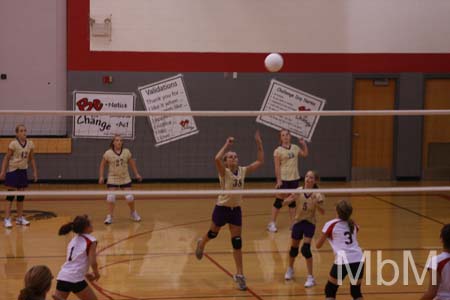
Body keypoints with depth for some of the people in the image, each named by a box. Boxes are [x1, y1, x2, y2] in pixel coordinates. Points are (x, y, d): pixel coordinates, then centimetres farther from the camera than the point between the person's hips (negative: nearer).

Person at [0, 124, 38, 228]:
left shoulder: (30, 144, 1)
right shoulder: (13, 144, -13)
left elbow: (31, 159, 11)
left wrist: (35, 172, 9)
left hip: (23, 171, 5)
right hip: (13, 170, -5)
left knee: (21, 195, 10)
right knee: (11, 194, -6)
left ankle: (20, 218, 18)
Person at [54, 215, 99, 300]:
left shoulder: (74, 240, 20)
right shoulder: (91, 241, -2)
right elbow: (93, 263, -9)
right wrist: (96, 274, 9)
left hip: (62, 277, 7)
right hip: (75, 279, -7)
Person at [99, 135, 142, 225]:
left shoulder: (126, 152, -3)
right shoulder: (108, 153, -9)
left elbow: (132, 163, 8)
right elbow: (102, 164, 1)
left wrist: (136, 174, 7)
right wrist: (101, 176, -5)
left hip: (125, 179, 2)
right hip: (112, 179, -2)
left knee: (130, 197, 1)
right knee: (111, 198, -12)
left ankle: (133, 213, 27)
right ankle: (109, 216, 3)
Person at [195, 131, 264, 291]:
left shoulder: (243, 171, -1)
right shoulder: (224, 172, -14)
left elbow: (260, 161, 2)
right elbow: (217, 159, -36)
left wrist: (259, 144, -6)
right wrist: (227, 145, -28)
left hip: (236, 209, 3)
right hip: (222, 208, -3)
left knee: (237, 241, 1)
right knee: (213, 233, 19)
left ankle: (239, 275, 7)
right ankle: (201, 244, 56)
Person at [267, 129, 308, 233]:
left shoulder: (295, 148, 8)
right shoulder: (278, 150, -7)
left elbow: (305, 154, 22)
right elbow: (277, 167, -10)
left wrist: (304, 144, 7)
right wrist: (278, 180, -16)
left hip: (294, 178, 5)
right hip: (283, 179, -5)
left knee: (292, 200, 10)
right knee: (279, 200, -3)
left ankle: (292, 223, 17)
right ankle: (272, 223, 5)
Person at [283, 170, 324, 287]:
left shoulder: (317, 194, -13)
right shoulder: (299, 190, -9)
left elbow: (322, 212, -21)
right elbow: (284, 203, -13)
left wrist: (316, 203, -38)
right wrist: (291, 199, -33)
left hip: (310, 223, -2)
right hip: (298, 222, 2)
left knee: (306, 249, -17)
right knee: (294, 248, 13)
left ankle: (310, 278, -8)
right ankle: (290, 269, 42)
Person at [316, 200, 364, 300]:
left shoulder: (330, 225, 0)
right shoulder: (353, 224, 15)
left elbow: (318, 245, 8)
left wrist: (325, 236, 25)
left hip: (342, 262, -5)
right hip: (358, 261, 5)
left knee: (330, 291, 13)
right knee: (356, 292, 21)